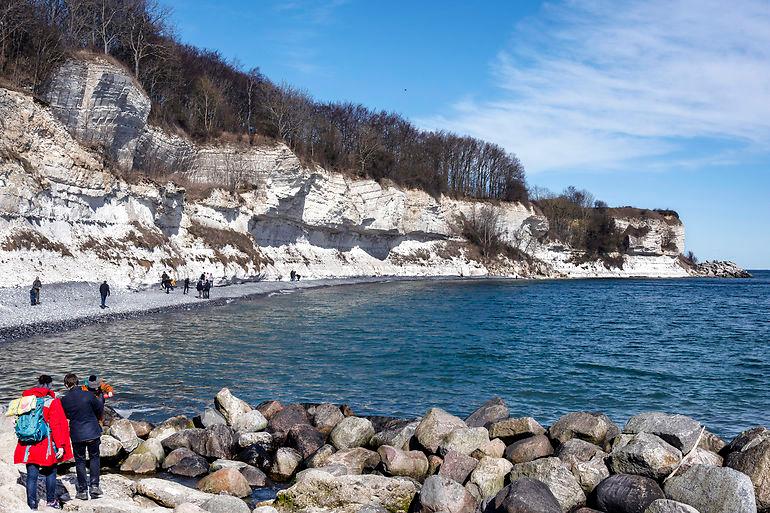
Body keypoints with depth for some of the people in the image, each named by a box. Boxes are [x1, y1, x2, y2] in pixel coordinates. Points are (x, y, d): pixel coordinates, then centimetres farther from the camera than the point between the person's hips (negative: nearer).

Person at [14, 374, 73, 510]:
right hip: (47, 446, -3)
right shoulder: (52, 402, -9)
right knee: (51, 473, 15)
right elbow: (57, 425, -13)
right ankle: (51, 500, 26)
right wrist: (60, 445, -10)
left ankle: (32, 504, 8)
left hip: (28, 446, 3)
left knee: (32, 475, 8)